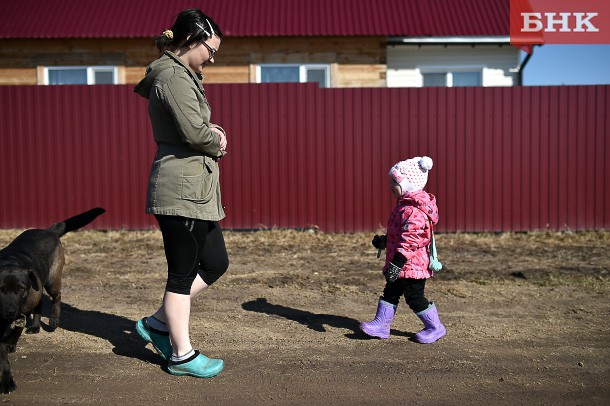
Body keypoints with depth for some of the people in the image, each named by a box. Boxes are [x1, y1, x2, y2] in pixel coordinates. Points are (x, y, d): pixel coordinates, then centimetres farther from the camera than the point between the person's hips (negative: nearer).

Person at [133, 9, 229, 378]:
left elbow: (201, 127, 22)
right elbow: (195, 133, -21)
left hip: (195, 188, 10)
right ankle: (182, 355, 16)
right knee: (183, 274, 1)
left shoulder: (182, 75, 20)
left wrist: (214, 133, 0)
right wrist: (219, 144, -1)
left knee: (215, 264, 14)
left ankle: (159, 323, 25)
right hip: (182, 189, -10)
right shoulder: (173, 77, -12)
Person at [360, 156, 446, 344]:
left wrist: (397, 263, -31)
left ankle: (435, 327, 19)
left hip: (412, 264, -10)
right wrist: (385, 241, 26)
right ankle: (381, 324, 21)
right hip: (405, 265, 10)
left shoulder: (413, 210, -23)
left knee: (414, 297, 2)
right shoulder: (405, 204, 11)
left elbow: (409, 240, -29)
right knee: (390, 292, 13)